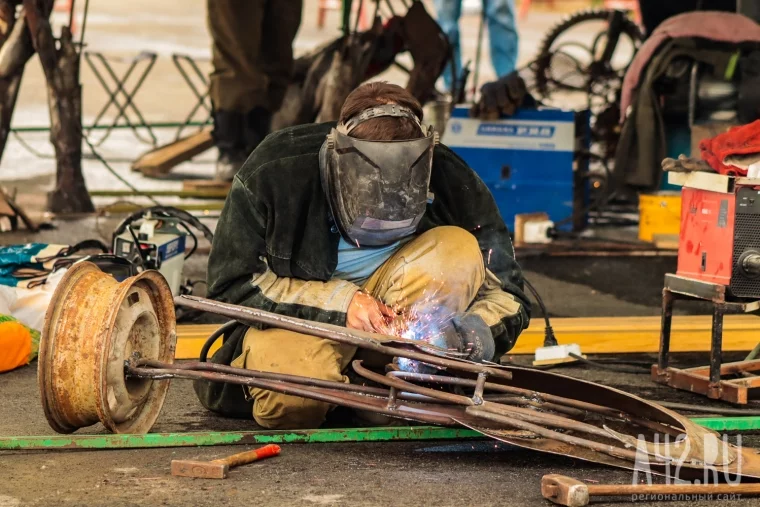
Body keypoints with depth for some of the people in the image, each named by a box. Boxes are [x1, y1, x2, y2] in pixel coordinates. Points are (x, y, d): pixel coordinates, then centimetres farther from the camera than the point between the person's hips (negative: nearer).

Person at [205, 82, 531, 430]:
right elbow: (230, 285, -15)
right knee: (291, 403, -36)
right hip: (300, 317, -2)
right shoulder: (275, 173, -21)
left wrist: (473, 333, -30)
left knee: (459, 248, -25)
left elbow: (508, 296, -6)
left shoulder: (453, 185, -16)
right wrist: (339, 302, -24)